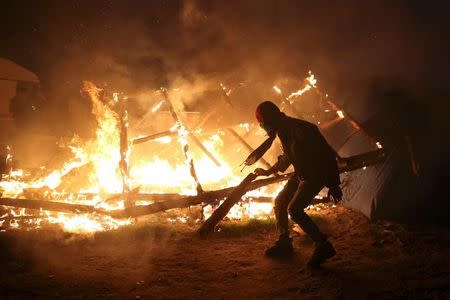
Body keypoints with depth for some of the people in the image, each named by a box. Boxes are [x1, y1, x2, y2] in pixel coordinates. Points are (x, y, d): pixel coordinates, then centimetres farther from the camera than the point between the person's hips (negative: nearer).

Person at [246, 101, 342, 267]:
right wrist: (267, 172, 29)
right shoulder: (284, 130, 3)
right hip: (301, 173, 9)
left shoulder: (299, 130, -27)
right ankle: (284, 243, 23)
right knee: (280, 202, 10)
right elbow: (286, 158, 20)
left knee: (294, 209, -18)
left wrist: (333, 185, -24)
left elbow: (325, 156, -26)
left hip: (317, 173, -9)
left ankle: (323, 246, -9)